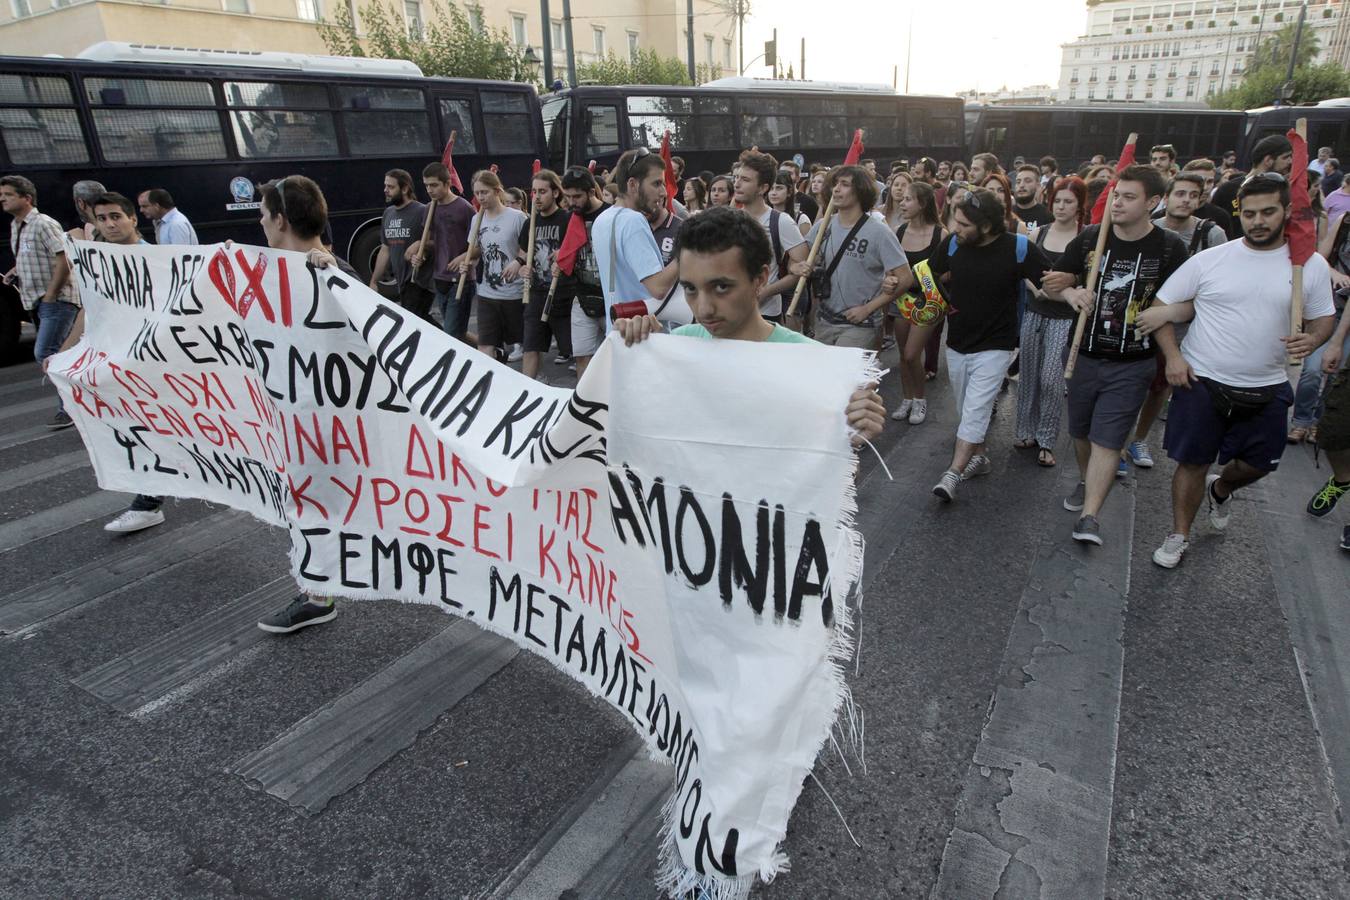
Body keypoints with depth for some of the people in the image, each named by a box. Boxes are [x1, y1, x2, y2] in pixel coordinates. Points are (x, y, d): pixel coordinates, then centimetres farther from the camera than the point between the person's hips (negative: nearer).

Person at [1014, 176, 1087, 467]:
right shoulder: (1038, 233, 6)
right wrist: (1036, 287, -3)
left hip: (1064, 317, -4)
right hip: (1033, 312, 4)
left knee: (1051, 380, -7)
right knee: (1028, 375, 9)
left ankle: (1046, 441, 6)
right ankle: (1027, 432, 23)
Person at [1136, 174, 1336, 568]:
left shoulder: (1312, 265, -1)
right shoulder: (1209, 260, -6)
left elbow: (1323, 317, 10)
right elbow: (1162, 307, -1)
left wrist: (1312, 339, -14)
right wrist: (1172, 357, -11)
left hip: (1266, 390, 3)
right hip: (1201, 383, -2)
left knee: (1258, 464, 16)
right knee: (1193, 462, 5)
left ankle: (1219, 489, 50)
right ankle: (1179, 536, 21)